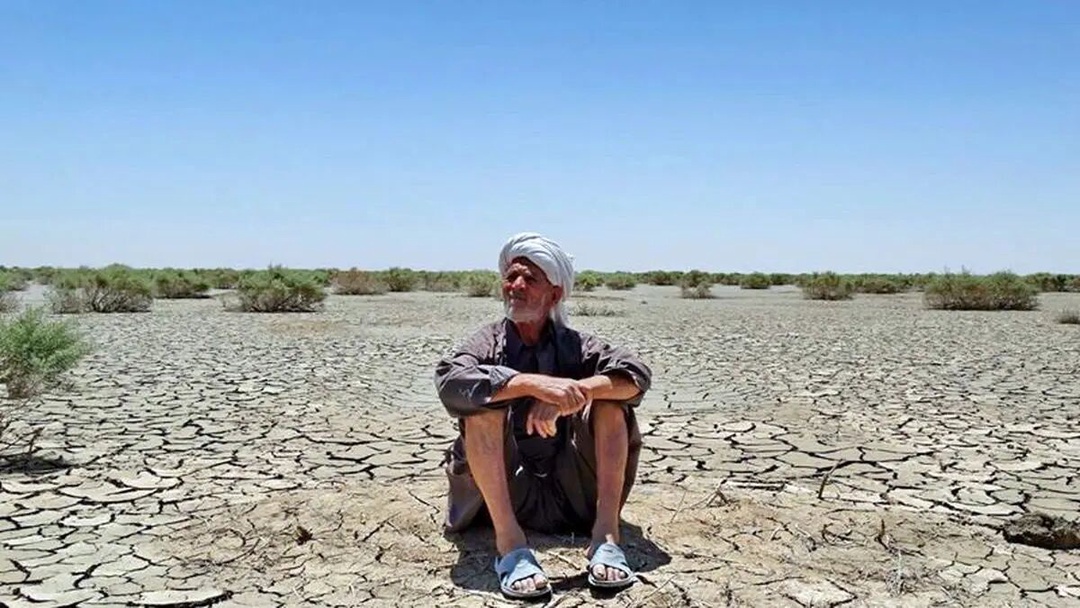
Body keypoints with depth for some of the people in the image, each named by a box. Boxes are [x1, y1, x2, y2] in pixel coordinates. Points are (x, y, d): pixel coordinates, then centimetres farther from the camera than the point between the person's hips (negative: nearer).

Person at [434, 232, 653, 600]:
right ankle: (510, 542, -31)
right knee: (483, 404, -23)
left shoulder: (574, 345, 7)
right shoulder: (488, 343, 1)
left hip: (571, 493, 2)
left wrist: (575, 391, -28)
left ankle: (605, 534, -22)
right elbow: (449, 381, -22)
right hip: (503, 493, -1)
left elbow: (638, 374, -11)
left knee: (608, 397, -14)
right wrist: (533, 383, -33)